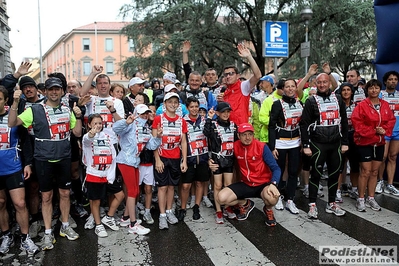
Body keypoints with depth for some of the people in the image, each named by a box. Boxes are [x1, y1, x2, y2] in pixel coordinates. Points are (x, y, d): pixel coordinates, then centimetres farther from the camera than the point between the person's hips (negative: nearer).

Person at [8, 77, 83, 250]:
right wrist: (15, 103, -23)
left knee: (65, 193, 12)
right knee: (46, 196, 7)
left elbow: (77, 133, 7)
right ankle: (48, 233, 20)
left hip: (64, 159, 3)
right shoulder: (35, 110, -4)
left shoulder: (67, 110, 6)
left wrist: (78, 117, -8)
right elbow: (12, 123, -11)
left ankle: (65, 227, 29)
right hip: (44, 160, -3)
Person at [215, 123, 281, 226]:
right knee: (221, 198, -18)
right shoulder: (235, 146, -6)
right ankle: (245, 204, 15)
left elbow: (276, 168, -15)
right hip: (246, 184, 3)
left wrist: (273, 184, -34)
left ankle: (268, 209, 5)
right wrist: (214, 164, -8)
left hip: (263, 184, -3)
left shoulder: (262, 147, -15)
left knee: (272, 197, -37)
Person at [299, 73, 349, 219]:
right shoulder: (311, 101, -3)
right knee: (316, 174, 0)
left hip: (335, 144, 4)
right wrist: (306, 145, -10)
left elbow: (344, 122, 11)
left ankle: (331, 204, 24)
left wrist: (344, 142, 7)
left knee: (334, 173, 10)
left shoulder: (338, 99, 9)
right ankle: (312, 205, 9)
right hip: (318, 144, -4)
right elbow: (304, 124, -5)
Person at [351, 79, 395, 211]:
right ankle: (361, 199, 8)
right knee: (365, 171, -3)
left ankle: (371, 198, 23)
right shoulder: (361, 105, -9)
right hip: (365, 142, -5)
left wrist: (384, 130, -10)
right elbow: (357, 122, -15)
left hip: (379, 143, 5)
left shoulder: (385, 105, 7)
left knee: (375, 171, 11)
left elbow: (391, 120, 8)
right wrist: (373, 131, -18)